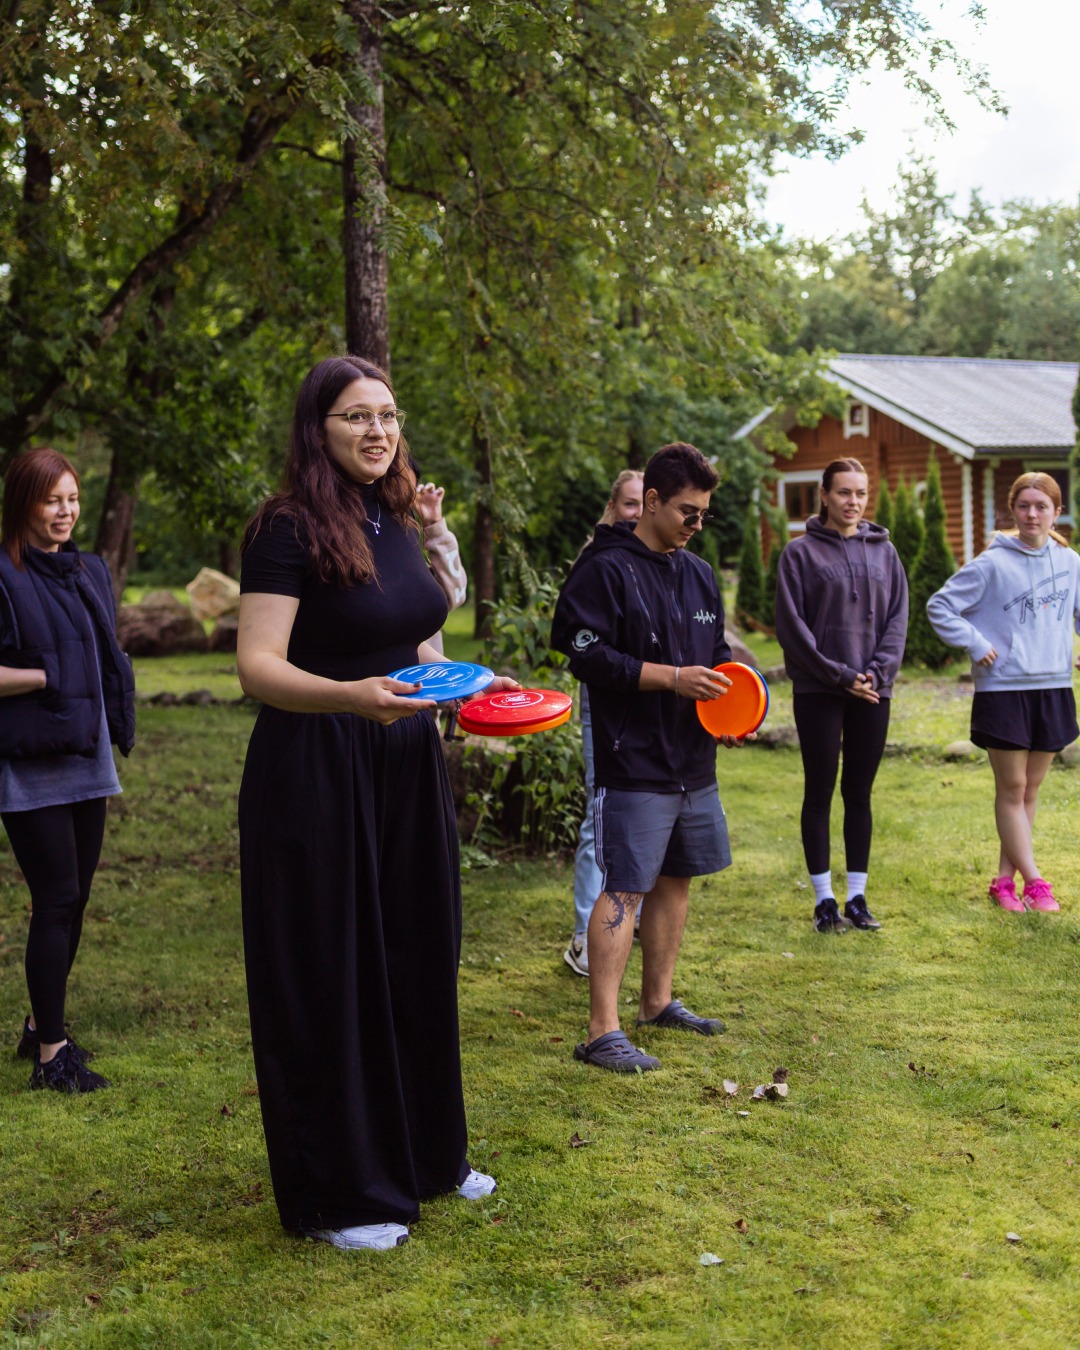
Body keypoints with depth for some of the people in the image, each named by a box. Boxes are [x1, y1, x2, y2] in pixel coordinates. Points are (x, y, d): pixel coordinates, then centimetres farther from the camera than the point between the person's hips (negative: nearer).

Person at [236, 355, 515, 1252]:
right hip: (316, 780, -8)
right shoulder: (288, 529, -13)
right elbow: (258, 665, -21)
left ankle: (423, 1155, 31)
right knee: (330, 982, 1)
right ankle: (337, 1194, 14)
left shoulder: (396, 524, 10)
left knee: (416, 966, 14)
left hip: (406, 773, 8)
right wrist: (350, 696, -37)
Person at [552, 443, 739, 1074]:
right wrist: (672, 678, -20)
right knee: (623, 888, -9)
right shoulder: (606, 569, -10)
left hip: (693, 763, 8)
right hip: (633, 763, -8)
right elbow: (587, 655, -17)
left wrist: (725, 697, 2)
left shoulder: (700, 575, 14)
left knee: (676, 880, 16)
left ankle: (659, 1000, 30)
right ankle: (603, 1031, -7)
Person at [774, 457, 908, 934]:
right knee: (820, 793, 3)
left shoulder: (884, 552, 10)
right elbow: (791, 625, -7)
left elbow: (898, 618, 8)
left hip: (873, 692, 3)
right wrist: (840, 675, -12)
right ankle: (824, 899, 10)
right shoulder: (801, 553, -1)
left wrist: (878, 671, -8)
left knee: (860, 795, 8)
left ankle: (857, 896, 16)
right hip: (819, 692, -3)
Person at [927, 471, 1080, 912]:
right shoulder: (992, 564, -8)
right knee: (1012, 790, -1)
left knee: (1031, 789, 9)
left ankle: (1005, 878, 18)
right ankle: (1034, 883, 5)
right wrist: (975, 644, -11)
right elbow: (940, 606, -5)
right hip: (1003, 689, -4)